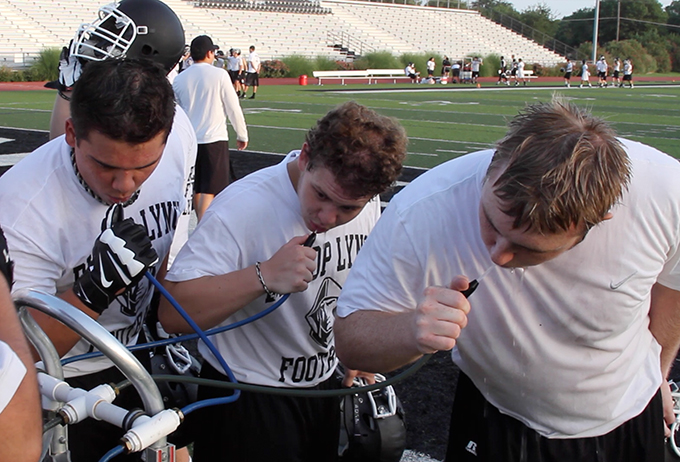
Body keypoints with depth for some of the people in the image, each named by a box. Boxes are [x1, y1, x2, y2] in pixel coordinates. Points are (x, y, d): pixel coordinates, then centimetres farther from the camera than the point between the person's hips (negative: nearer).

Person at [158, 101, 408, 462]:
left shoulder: (365, 203, -9)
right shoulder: (242, 207, -30)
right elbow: (173, 314, -34)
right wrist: (264, 275, -43)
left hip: (323, 385, 6)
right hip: (246, 401, -6)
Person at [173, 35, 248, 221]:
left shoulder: (179, 79, 4)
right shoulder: (219, 75, -8)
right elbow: (233, 108, -5)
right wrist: (242, 135, 7)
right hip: (214, 139, -5)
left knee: (196, 188, 17)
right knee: (209, 190, -4)